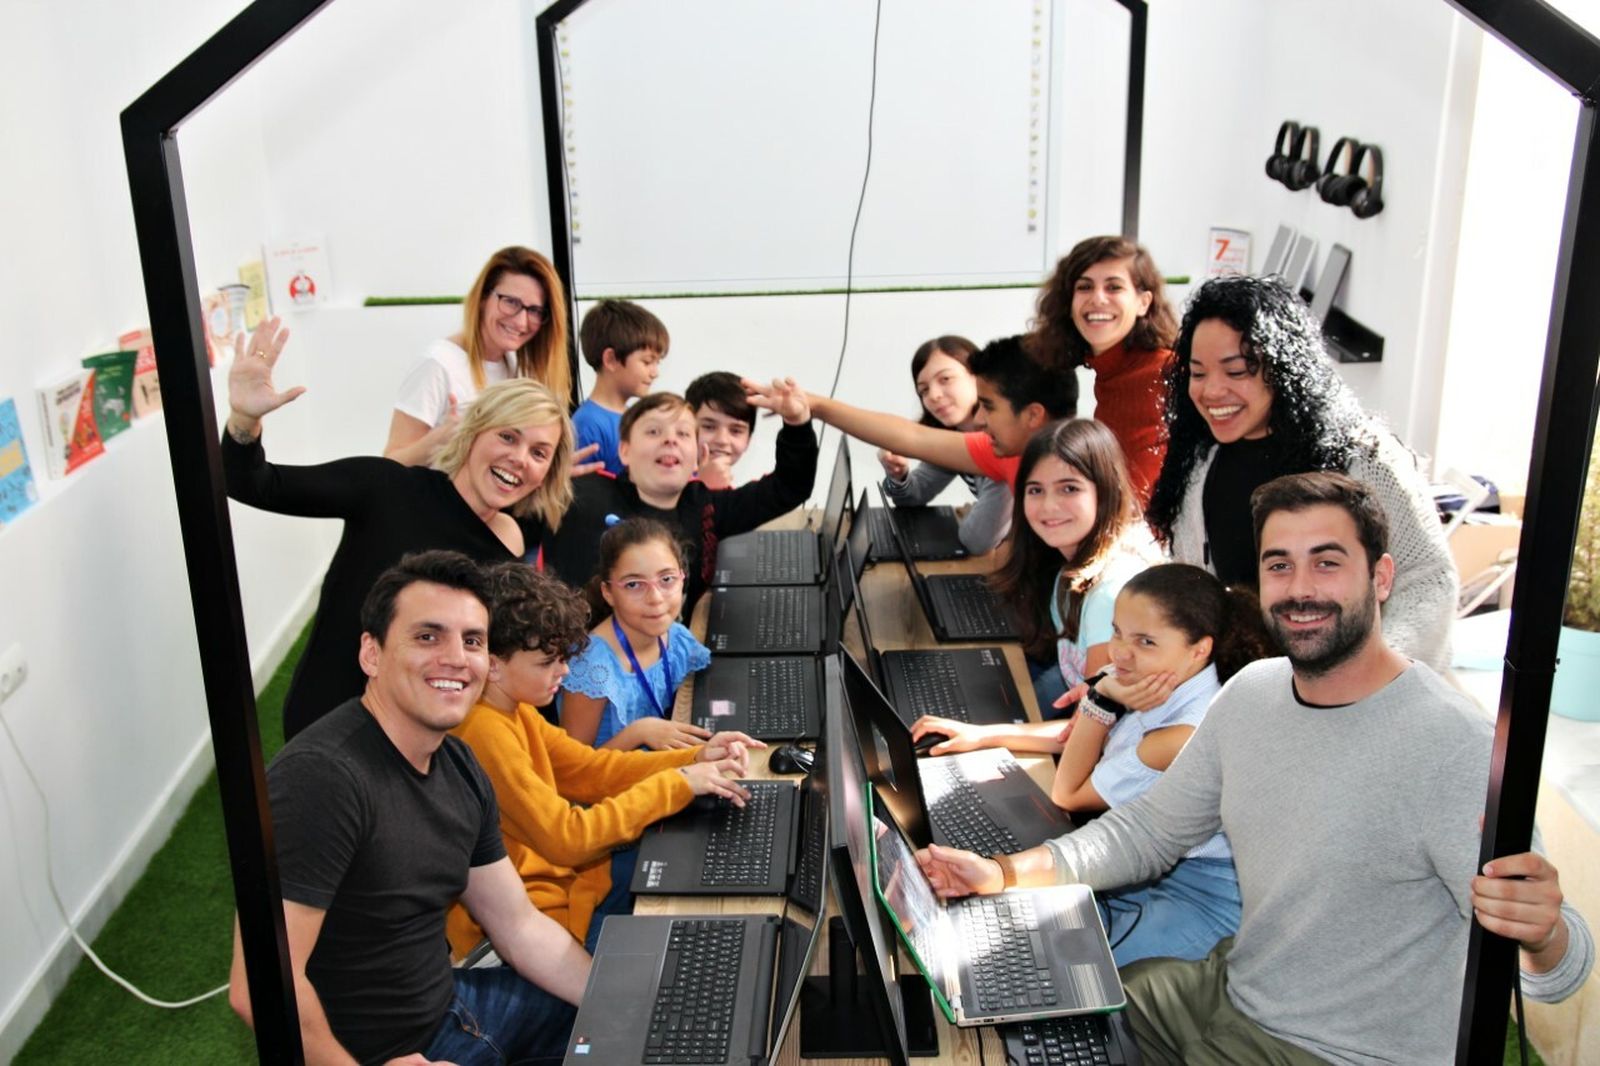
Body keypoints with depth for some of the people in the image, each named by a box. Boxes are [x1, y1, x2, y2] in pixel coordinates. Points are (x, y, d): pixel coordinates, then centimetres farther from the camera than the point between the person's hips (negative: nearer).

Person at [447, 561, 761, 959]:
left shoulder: (515, 710, 2)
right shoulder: (484, 733, -28)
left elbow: (592, 768, 6)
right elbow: (566, 838, -28)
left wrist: (694, 760, -7)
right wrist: (677, 784, -23)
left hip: (555, 871, 9)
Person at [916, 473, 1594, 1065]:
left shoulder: (1451, 748, -25)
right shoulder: (1252, 693, -2)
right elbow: (1150, 830, 8)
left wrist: (1543, 935, -48)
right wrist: (1005, 873, -4)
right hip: (1228, 992, 7)